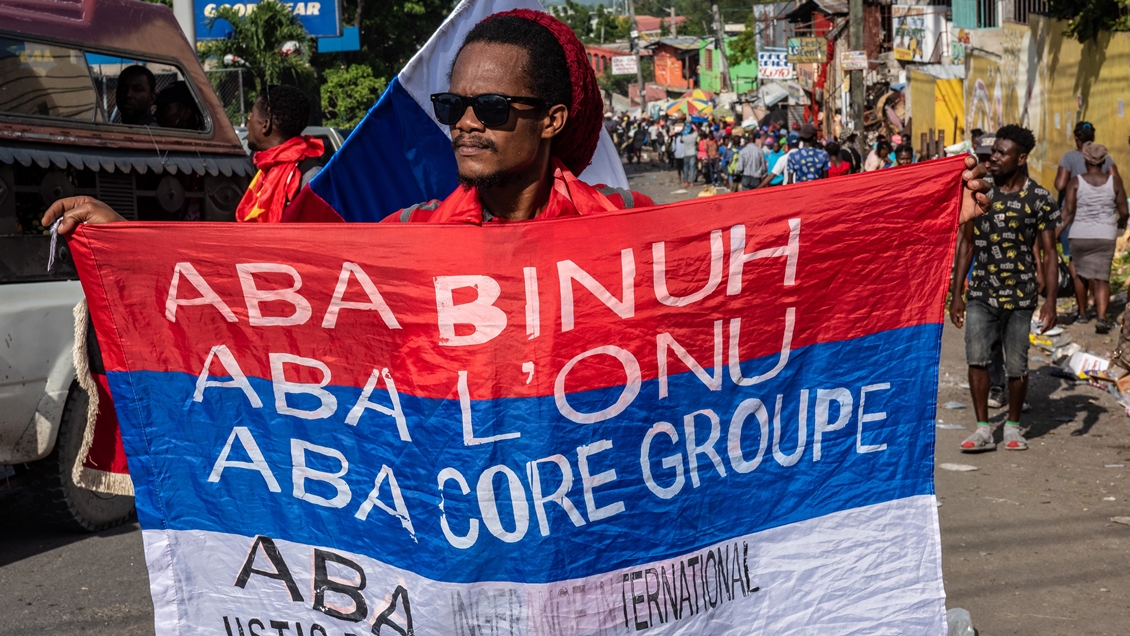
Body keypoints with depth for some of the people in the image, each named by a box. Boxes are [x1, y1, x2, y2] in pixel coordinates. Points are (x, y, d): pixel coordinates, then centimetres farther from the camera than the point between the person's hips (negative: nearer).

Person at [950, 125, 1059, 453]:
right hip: (981, 293, 2)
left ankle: (1013, 426, 23)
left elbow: (1049, 253, -2)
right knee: (976, 358, -7)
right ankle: (983, 429, 1)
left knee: (1016, 367, 4)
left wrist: (1051, 300, -10)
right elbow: (967, 243, 8)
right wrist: (956, 294, 5)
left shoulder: (1039, 199, -4)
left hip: (1020, 295, -2)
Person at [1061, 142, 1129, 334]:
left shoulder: (1076, 182, -5)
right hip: (1105, 236, 0)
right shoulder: (1114, 181, -1)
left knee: (1081, 275, 17)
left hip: (1079, 235, 0)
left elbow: (1068, 212, -13)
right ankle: (1101, 317, -16)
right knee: (1102, 278, 0)